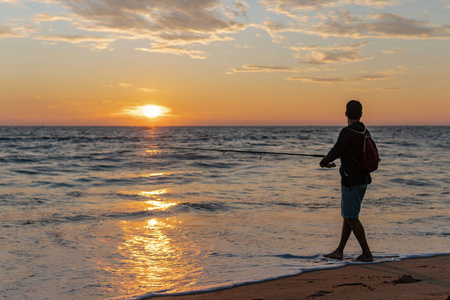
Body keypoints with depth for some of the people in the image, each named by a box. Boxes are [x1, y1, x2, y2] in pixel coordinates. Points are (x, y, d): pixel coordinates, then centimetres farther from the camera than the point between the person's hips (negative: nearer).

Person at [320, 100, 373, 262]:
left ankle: (367, 253, 1)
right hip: (363, 179, 9)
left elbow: (336, 151, -19)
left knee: (351, 217, -2)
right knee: (347, 214, 14)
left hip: (351, 181, -9)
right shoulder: (364, 132, 8)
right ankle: (339, 251, 21)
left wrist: (324, 162, 2)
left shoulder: (347, 132, -19)